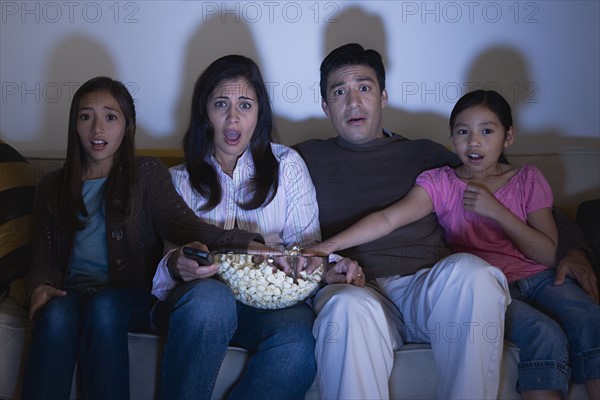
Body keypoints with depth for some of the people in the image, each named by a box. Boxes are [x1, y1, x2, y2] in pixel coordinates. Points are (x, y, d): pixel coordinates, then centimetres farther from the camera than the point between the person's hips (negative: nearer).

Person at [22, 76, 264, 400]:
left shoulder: (147, 173, 9)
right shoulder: (53, 188, 17)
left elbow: (179, 221, -9)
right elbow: (44, 254, 13)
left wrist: (246, 243, -30)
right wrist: (41, 288, -13)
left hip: (132, 297, -1)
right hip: (72, 293, 2)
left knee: (104, 307, -34)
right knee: (56, 313, -32)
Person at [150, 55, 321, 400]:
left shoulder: (286, 164, 15)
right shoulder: (179, 180, 15)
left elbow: (306, 242, 8)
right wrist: (176, 267, -18)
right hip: (199, 297, 0)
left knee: (297, 343, -34)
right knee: (211, 296, -37)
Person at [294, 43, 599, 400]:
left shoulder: (425, 155, 23)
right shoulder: (307, 158, 20)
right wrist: (324, 267, -11)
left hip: (428, 290, 2)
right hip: (355, 293, -2)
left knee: (469, 270, -33)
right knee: (350, 308, -39)